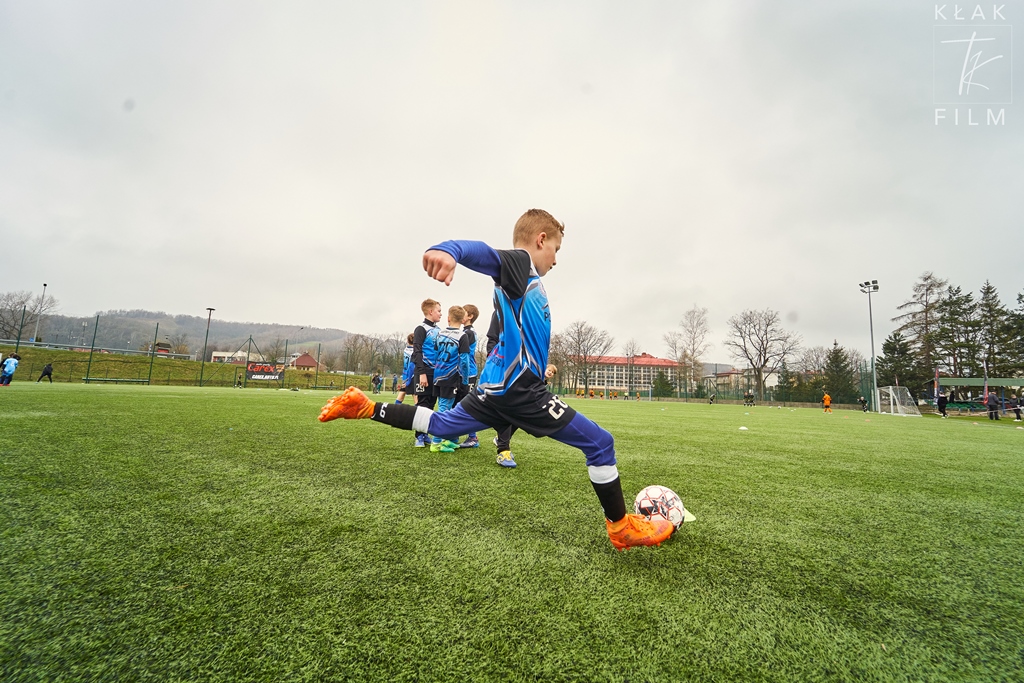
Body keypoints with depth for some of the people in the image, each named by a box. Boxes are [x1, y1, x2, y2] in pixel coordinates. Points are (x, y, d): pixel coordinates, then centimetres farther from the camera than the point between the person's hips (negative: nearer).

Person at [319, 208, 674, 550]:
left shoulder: (525, 279, 19)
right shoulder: (519, 262, -8)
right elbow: (484, 253, -30)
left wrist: (537, 367, 36)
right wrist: (448, 250, -51)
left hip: (499, 385, 10)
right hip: (520, 390, -10)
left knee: (440, 426, 26)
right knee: (600, 443, 1)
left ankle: (364, 407, 26)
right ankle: (622, 527, 17)